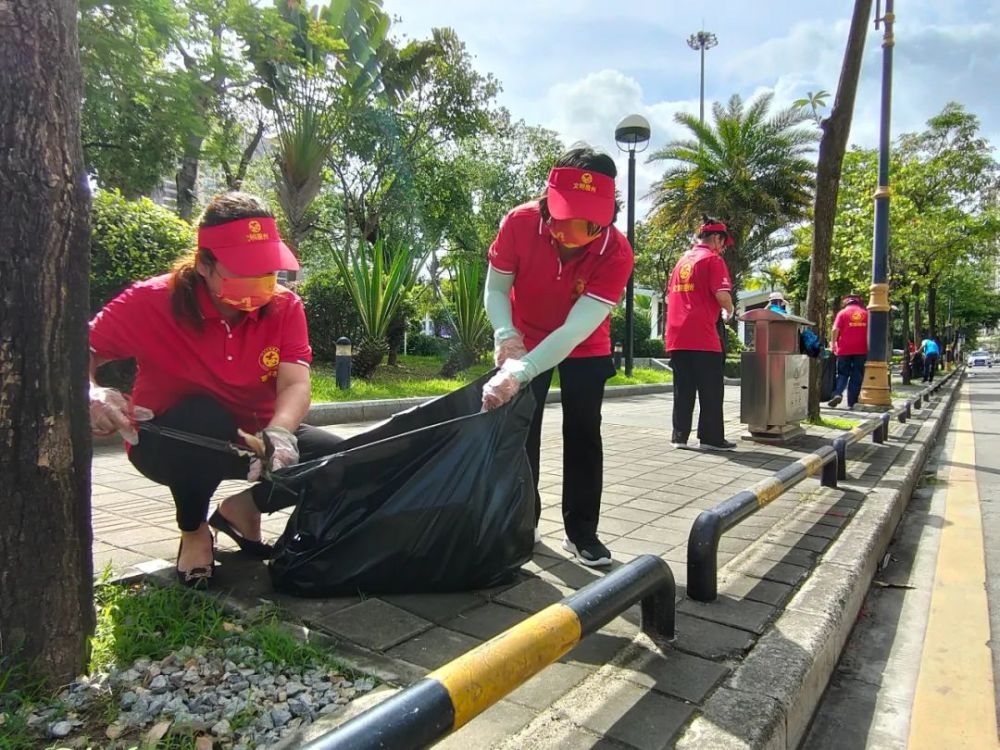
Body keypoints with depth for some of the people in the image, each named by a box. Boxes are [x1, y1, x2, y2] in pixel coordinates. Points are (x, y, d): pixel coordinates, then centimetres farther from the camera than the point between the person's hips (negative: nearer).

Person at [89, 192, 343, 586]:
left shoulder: (285, 307, -15)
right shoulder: (153, 302, -21)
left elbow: (295, 383, -25)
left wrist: (278, 434, -46)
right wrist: (91, 394, -40)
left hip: (253, 438, 3)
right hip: (167, 441, -2)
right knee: (204, 417, -37)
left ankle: (242, 508, 9)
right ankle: (193, 530, -6)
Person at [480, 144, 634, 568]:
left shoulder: (617, 252, -33)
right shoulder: (519, 223, -29)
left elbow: (575, 330, -39)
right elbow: (496, 288, -15)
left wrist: (518, 374, -50)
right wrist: (506, 335, -34)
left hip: (585, 351, -1)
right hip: (526, 341, 1)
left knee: (583, 434, -1)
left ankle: (581, 532, 13)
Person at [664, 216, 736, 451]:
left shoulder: (682, 260, 18)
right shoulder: (712, 259, -4)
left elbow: (669, 296, 21)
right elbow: (722, 295, -15)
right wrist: (728, 311, 4)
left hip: (677, 337, 7)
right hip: (703, 337, -7)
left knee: (683, 389, 10)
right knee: (710, 390, 2)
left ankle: (679, 436, 11)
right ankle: (711, 438, 6)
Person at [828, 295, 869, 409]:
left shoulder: (842, 313, 0)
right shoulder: (866, 313, 8)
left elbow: (835, 330, -9)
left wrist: (833, 343, 1)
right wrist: (868, 346, 17)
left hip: (844, 349, -2)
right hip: (861, 349, 2)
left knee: (842, 373, 7)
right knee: (857, 376, 6)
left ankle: (838, 394, -17)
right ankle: (851, 402, 5)